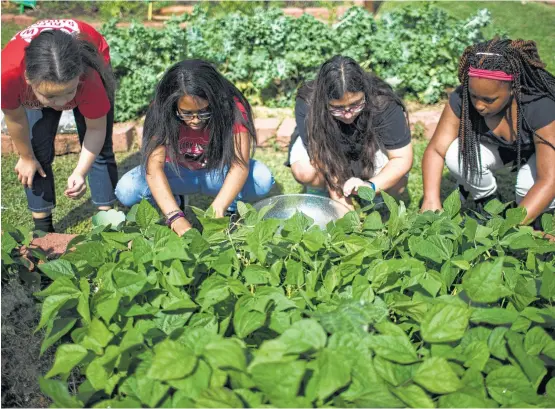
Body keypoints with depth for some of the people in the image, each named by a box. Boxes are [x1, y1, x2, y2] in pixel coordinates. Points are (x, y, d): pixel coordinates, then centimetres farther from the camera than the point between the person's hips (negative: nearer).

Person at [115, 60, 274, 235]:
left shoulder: (232, 108, -27)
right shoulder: (161, 113, -26)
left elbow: (240, 165, -35)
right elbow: (154, 166, -35)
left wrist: (217, 211, -50)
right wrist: (176, 218, -49)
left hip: (218, 171, -1)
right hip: (178, 172, 1)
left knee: (263, 179, -32)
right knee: (126, 190, -26)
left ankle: (231, 209, -1)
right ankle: (174, 204, 3)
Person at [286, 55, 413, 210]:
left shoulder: (383, 103, -34)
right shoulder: (307, 105, -35)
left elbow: (402, 158, -27)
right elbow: (327, 166, -34)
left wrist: (371, 185, -44)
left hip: (369, 147, 1)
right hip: (323, 145, -1)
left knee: (396, 185, -23)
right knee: (304, 172, -31)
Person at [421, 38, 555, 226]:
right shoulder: (461, 98, -29)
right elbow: (435, 149, -24)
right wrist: (431, 200, -41)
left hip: (540, 149, -2)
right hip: (495, 146, 3)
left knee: (530, 187, -35)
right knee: (456, 155, -28)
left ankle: (534, 217, 2)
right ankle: (487, 201, 2)